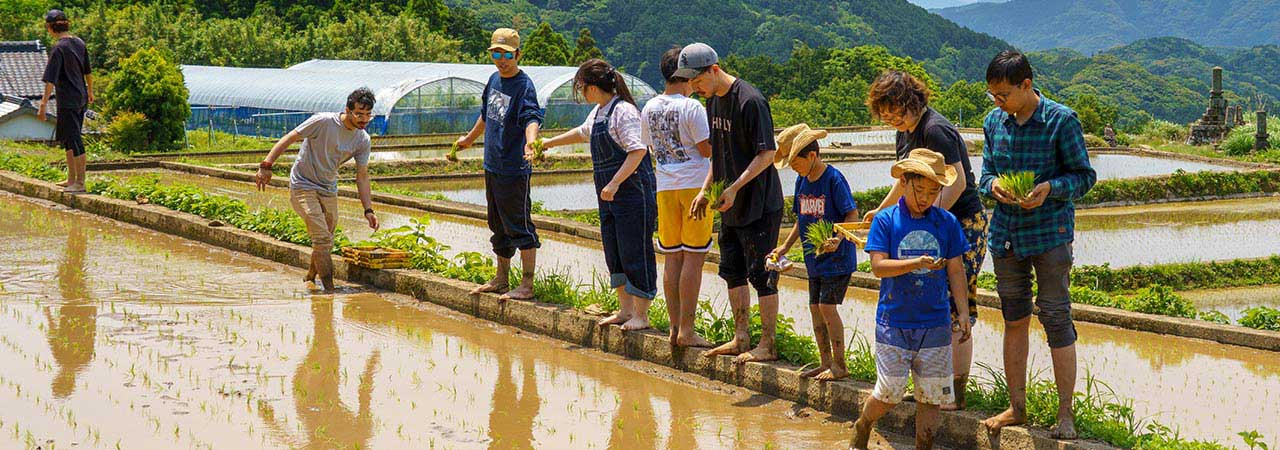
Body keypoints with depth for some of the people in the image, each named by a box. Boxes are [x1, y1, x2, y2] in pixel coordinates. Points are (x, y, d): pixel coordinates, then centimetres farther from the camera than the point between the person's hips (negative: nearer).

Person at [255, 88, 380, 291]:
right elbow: (288, 139, -16)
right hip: (302, 186, -6)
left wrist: (368, 210, -2)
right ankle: (329, 288, -13)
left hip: (328, 191, 6)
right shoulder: (323, 122, -19)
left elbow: (362, 176, 4)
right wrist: (266, 166, -23)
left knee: (326, 243, 10)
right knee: (322, 239, -17)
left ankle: (310, 278, 35)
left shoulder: (363, 140, -1)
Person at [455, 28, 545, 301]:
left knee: (519, 226, -6)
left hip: (514, 169, -9)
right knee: (498, 226, 18)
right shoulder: (495, 79, 11)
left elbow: (532, 118, -31)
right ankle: (501, 280, 29)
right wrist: (470, 138, 41)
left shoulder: (524, 86, -15)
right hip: (492, 166, 9)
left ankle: (526, 286, -2)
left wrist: (530, 142, -51)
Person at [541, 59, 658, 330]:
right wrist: (549, 143, 44)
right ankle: (625, 310, 20)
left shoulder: (624, 111, -16)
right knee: (613, 254, 12)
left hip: (633, 193, -10)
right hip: (609, 196, 10)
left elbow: (638, 150, -24)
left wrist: (614, 183, -27)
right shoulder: (598, 112, 14)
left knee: (634, 253, -6)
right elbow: (583, 133, 35)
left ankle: (641, 315, -1)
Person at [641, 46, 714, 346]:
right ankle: (687, 330, -5)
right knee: (693, 258, -3)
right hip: (694, 186, -6)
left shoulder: (649, 109, 7)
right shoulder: (692, 108, -12)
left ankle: (675, 327, 12)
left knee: (673, 258, 10)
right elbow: (707, 149, -13)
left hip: (665, 187, 6)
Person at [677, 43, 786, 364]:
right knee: (732, 271, 13)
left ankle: (768, 345, 3)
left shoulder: (750, 101, -18)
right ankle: (741, 339, 23)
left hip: (759, 205, -9)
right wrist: (706, 190, 11)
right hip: (729, 207, 9)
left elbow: (767, 154, -19)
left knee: (762, 274, -3)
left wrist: (734, 187, -23)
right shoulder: (713, 100, 10)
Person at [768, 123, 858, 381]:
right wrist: (785, 247, 13)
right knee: (815, 308, 8)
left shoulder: (834, 179, -15)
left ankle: (840, 365, -3)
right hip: (814, 258, 8)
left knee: (827, 306, -11)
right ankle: (826, 363, 17)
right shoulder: (802, 181, 8)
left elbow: (853, 215, -16)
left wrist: (837, 237, -31)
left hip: (837, 257, -8)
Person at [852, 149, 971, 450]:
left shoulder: (947, 223, 4)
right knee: (889, 394, -1)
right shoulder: (885, 220, -3)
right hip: (893, 323, -2)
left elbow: (956, 271, 7)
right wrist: (918, 263, -22)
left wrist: (963, 313, 3)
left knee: (931, 394, 4)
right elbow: (878, 266, -11)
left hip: (936, 324, 2)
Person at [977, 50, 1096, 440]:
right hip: (1006, 233, 5)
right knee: (1014, 319, 12)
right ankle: (1016, 407, 22)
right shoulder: (994, 123, 6)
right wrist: (993, 185, -10)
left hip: (1050, 232, -5)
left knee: (1056, 319, -5)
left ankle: (1065, 415, 2)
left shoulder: (1061, 120, -9)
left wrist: (1050, 188, -22)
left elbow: (1084, 176, -5)